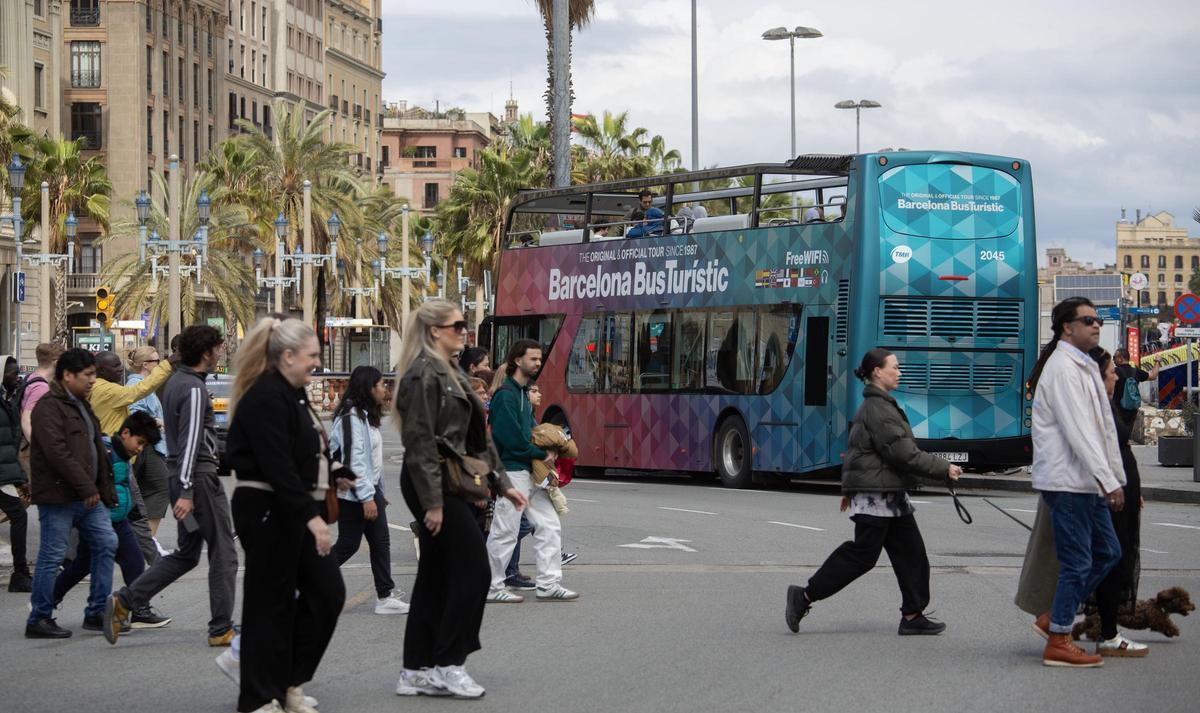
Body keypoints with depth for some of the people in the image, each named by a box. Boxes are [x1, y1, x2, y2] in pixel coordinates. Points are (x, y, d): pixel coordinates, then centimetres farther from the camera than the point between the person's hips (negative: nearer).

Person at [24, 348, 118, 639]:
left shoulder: (80, 405, 18)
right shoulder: (48, 408, -13)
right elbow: (58, 453, -22)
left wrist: (105, 488, 17)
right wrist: (87, 488, -22)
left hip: (87, 496, 9)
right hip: (58, 496, -9)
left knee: (106, 543, 6)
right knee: (51, 557, -4)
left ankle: (97, 612, 13)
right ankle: (39, 619, 5)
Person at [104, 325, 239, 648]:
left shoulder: (175, 381, 12)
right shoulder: (194, 390, -17)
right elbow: (190, 442, -22)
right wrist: (186, 492, -24)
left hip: (180, 477, 10)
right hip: (199, 477, -10)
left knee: (185, 554, 15)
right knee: (223, 554, 1)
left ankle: (124, 601, 6)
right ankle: (221, 629, 4)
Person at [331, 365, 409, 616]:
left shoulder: (367, 416, 15)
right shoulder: (351, 417, -18)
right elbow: (353, 460, -23)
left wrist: (378, 492, 20)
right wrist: (366, 497, -24)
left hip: (370, 490, 10)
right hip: (353, 494, -10)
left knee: (381, 543, 6)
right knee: (348, 544, -4)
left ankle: (385, 597, 7)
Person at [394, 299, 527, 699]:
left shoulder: (451, 374, 18)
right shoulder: (423, 375, -13)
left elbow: (477, 436, 21)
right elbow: (420, 441, -18)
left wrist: (501, 482, 18)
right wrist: (432, 501, -21)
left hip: (452, 485, 10)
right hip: (434, 485, -10)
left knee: (436, 576, 10)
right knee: (473, 570, -7)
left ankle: (416, 672, 13)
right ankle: (448, 664, -1)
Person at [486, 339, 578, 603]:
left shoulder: (523, 392, 17)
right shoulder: (506, 394, -13)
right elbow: (511, 437, -19)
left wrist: (545, 454, 3)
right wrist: (541, 455, -9)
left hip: (531, 471, 10)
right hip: (512, 470, -10)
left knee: (549, 526, 8)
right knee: (504, 532, -3)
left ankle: (549, 584, 11)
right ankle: (492, 588, 5)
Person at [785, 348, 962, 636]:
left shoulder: (880, 405, 16)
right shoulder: (878, 409, -17)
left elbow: (857, 450, 25)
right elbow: (904, 453, -21)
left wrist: (851, 488, 30)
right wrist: (943, 470, -15)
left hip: (891, 496, 10)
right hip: (875, 496, -10)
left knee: (911, 553, 6)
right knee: (862, 555, -5)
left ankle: (912, 616, 8)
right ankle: (804, 596, 2)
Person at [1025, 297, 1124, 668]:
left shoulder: (1087, 367, 18)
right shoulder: (1063, 368, -15)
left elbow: (1105, 426, 18)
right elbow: (1079, 432, -22)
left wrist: (1116, 477, 14)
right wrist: (1109, 482, -24)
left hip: (1086, 483, 10)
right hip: (1067, 481, -10)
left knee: (1107, 552, 14)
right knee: (1077, 562, -5)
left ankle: (1055, 618, 22)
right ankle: (1058, 643, 3)